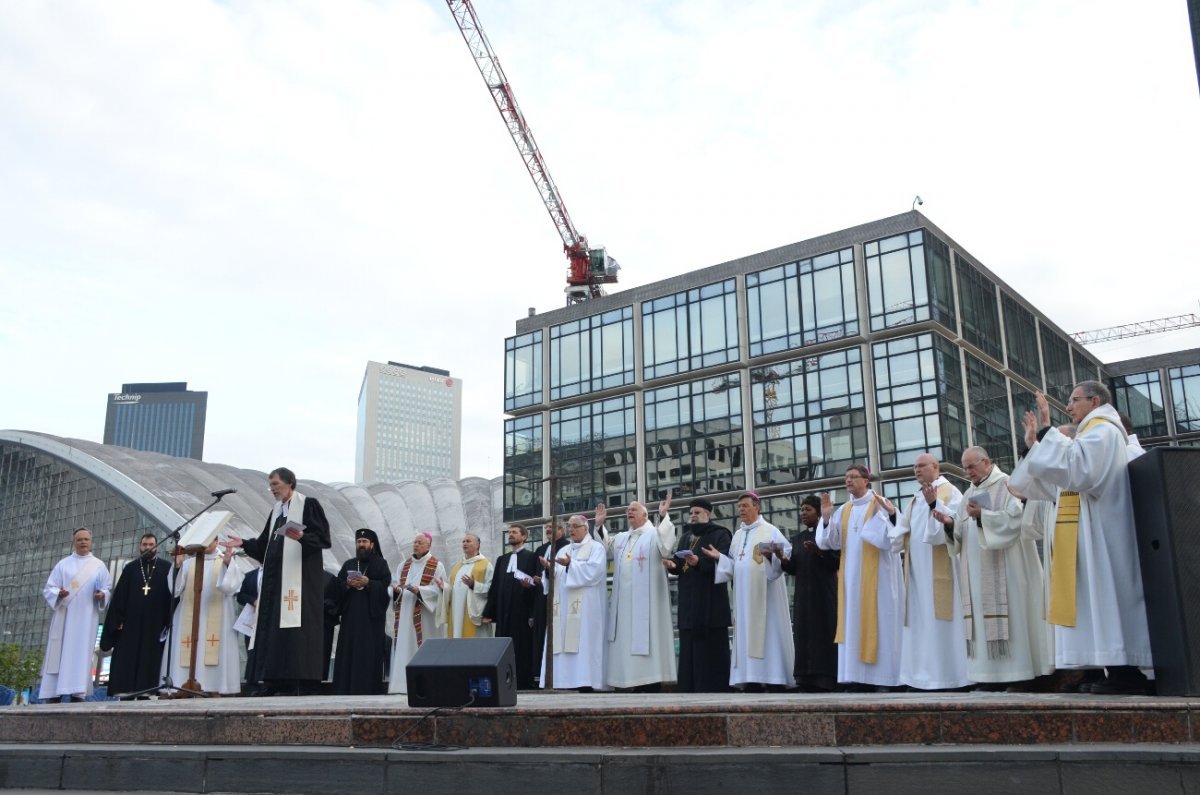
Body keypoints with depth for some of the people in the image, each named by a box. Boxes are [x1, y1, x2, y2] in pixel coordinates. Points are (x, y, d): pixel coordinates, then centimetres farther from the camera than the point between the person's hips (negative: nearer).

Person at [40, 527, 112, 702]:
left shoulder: (99, 565, 11)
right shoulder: (63, 564, 10)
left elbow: (108, 589, 9)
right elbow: (48, 589, 5)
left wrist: (102, 595, -13)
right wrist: (58, 593, -17)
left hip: (86, 618, 0)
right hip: (64, 617, 0)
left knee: (81, 655, -7)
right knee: (59, 654, -5)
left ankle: (77, 693, -11)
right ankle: (53, 694, -4)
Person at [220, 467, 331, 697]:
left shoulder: (308, 505, -2)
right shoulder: (276, 511, 21)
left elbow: (323, 538, -11)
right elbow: (264, 546, 20)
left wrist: (302, 537, -28)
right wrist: (244, 543, 6)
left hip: (299, 579, -8)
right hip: (275, 578, 8)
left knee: (296, 629, -12)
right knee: (272, 630, 5)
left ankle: (300, 683, -11)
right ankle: (275, 683, 8)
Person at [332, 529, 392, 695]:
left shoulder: (380, 563, 7)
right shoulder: (348, 564, 19)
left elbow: (386, 583, -5)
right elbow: (337, 584, 10)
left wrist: (368, 583, -18)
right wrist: (348, 584, -10)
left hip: (371, 613, -4)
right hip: (350, 612, 4)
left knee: (369, 651, -7)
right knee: (348, 650, -2)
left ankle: (368, 687, -7)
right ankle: (346, 687, -1)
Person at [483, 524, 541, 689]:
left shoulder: (532, 557, 3)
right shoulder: (502, 559, 20)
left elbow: (538, 582, -3)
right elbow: (494, 587, 16)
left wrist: (530, 584, -25)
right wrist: (489, 613, 10)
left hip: (522, 611, -5)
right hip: (503, 612, 5)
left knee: (522, 647, -4)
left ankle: (524, 683, 0)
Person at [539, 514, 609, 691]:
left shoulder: (596, 547, 4)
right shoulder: (563, 550, 22)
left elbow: (594, 570, -13)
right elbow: (555, 577, 14)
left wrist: (570, 564, -19)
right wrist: (549, 568, -8)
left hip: (585, 608, -6)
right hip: (563, 606, 6)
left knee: (583, 643, -12)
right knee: (563, 643, -2)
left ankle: (585, 683, -14)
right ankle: (564, 681, -2)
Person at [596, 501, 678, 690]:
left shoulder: (654, 534, -1)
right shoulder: (621, 538, 20)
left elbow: (667, 548, -19)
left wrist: (663, 516, -24)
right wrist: (599, 525, 17)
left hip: (646, 602, -7)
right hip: (624, 602, 7)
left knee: (647, 641, -6)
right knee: (629, 643, 7)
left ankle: (652, 685, -2)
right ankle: (636, 682, 12)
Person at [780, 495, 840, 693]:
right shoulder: (797, 539, 16)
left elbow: (838, 561, -9)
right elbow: (793, 569, 12)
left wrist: (819, 551, -24)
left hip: (824, 594, -5)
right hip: (803, 595, 5)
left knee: (824, 634, -7)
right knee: (804, 636, 2)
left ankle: (825, 681, -5)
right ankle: (807, 681, 2)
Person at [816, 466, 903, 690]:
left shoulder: (881, 504, -3)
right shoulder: (843, 511, 12)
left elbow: (894, 539, -13)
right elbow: (830, 542, 7)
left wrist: (890, 515, -28)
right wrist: (826, 518, -8)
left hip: (876, 576, -5)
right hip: (851, 576, 5)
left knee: (877, 621, -4)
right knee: (853, 623, 3)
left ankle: (883, 676, -1)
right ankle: (858, 675, 6)